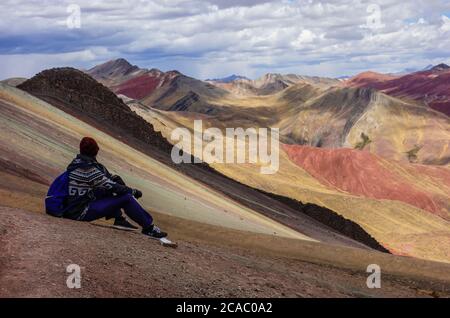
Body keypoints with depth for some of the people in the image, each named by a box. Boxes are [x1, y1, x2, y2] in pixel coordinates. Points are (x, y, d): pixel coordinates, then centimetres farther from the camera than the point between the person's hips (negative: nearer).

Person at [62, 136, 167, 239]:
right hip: (80, 213, -10)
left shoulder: (78, 162, 7)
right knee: (126, 198, -15)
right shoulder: (88, 169, -21)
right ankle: (149, 228, -4)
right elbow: (111, 186, -17)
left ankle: (119, 220, 9)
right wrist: (133, 191, -5)